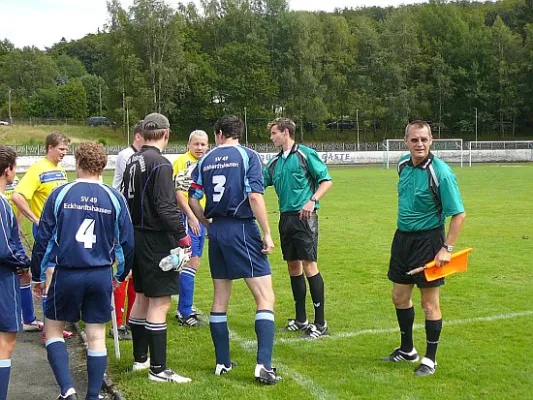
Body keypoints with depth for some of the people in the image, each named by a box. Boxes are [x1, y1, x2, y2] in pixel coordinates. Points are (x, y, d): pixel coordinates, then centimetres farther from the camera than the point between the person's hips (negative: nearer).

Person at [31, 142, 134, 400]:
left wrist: (38, 276, 10)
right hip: (101, 276, 1)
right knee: (96, 337, 11)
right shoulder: (114, 198, -1)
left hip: (67, 275, -1)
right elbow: (127, 242, 3)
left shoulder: (60, 194, -4)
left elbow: (43, 239, -2)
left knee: (53, 329, 15)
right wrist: (121, 275, 19)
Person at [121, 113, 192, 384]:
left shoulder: (133, 161, 9)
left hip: (137, 237, 9)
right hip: (157, 241, -9)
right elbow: (165, 207, -23)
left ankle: (140, 358, 30)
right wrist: (182, 236, -17)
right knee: (159, 303, -4)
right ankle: (158, 369, 0)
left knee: (142, 298, 18)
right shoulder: (160, 164, -17)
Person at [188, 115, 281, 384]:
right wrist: (267, 233, -10)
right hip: (242, 229, -5)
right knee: (265, 297, -3)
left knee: (220, 298, 15)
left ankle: (222, 362, 21)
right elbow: (255, 196, -14)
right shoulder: (247, 156, -3)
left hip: (217, 231, 5)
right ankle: (264, 365, -13)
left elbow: (193, 200, 6)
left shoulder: (205, 160, 10)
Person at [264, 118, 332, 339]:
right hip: (286, 218, 7)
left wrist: (312, 201, -17)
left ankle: (320, 322, -1)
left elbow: (326, 180, -6)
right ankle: (301, 319, 21)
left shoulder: (305, 154, -5)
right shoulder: (275, 162, 15)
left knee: (309, 266, -8)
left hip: (304, 217, -7)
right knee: (293, 267, 10)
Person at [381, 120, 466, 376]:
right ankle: (407, 350, 33)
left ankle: (430, 360, 16)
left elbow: (459, 214, -17)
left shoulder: (440, 172, -18)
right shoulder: (403, 166, 2)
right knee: (400, 296, 15)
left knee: (429, 302, 2)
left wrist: (447, 248, -21)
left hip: (427, 240, -7)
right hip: (403, 237, 7)